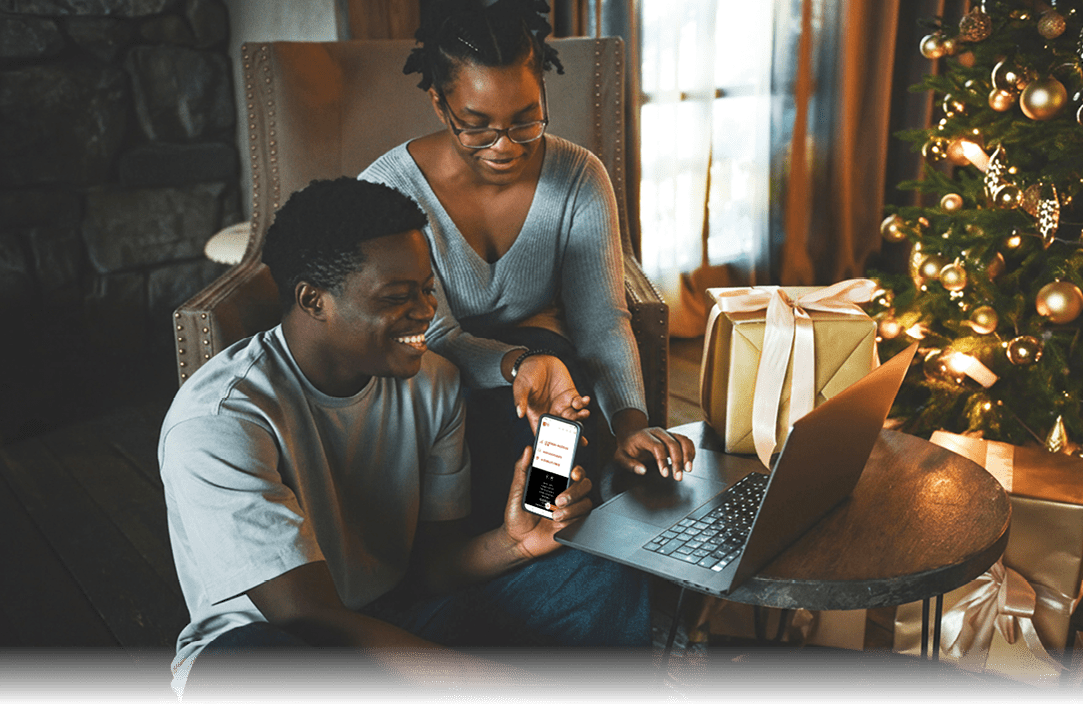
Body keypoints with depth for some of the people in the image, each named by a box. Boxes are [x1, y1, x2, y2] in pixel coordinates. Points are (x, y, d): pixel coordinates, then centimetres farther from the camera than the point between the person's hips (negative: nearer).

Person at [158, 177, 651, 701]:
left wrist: (510, 543, -23)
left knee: (608, 588, -14)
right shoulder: (219, 421, -23)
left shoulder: (434, 384, -3)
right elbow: (311, 617, -27)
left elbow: (432, 565, 0)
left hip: (401, 610, 5)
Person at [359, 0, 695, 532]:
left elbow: (602, 320, -13)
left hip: (539, 350, 2)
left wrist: (630, 422, -30)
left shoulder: (580, 178, -9)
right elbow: (434, 337, -19)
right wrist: (520, 365, -40)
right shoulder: (388, 189, -17)